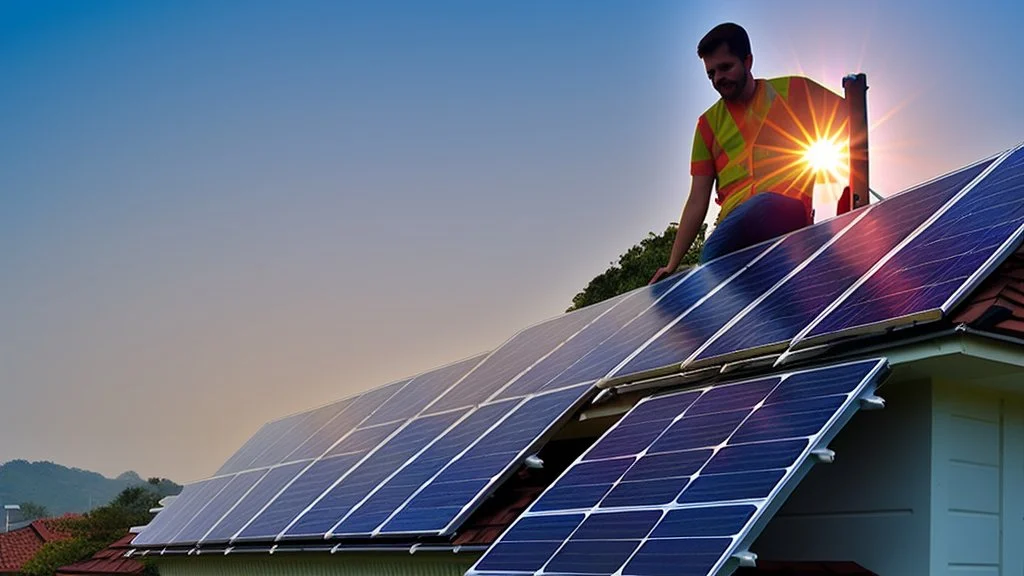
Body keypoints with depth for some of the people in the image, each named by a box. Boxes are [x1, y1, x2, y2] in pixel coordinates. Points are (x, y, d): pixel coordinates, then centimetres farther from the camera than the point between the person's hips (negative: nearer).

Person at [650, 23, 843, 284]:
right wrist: (672, 265, 9)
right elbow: (697, 201, 17)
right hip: (734, 223, 3)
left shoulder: (793, 91, 15)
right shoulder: (708, 123, 20)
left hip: (788, 208, -3)